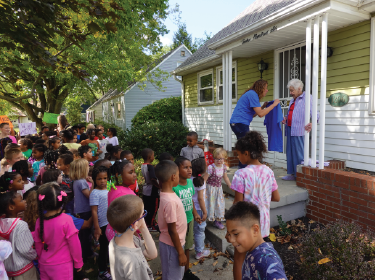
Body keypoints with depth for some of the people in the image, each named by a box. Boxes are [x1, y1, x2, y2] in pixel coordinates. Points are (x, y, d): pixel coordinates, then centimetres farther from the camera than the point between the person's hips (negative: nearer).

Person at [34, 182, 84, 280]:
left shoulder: (39, 221, -9)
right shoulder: (66, 220, -22)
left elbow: (38, 246, 3)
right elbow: (74, 244, -15)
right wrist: (78, 263, -1)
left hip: (44, 266, 4)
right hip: (62, 265, -4)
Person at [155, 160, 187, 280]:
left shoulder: (168, 194, -3)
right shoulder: (170, 201, -31)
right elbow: (172, 231, -24)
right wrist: (181, 252, -14)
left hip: (174, 242, 8)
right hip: (172, 245, -8)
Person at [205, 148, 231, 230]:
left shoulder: (224, 167, -5)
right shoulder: (211, 167, -24)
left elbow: (225, 178, 10)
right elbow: (204, 179, -22)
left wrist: (231, 187, 16)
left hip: (219, 188, 6)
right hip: (211, 188, -6)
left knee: (220, 203, 11)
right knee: (211, 203, 3)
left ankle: (217, 220, 25)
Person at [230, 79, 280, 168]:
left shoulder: (252, 94, 20)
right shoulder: (252, 94, -11)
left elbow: (252, 114, 22)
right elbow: (260, 114, -16)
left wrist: (263, 107, 17)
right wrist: (274, 104, -8)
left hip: (237, 123, 11)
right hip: (240, 123, -11)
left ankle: (242, 168, 22)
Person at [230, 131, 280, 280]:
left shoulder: (241, 174, -23)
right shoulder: (268, 171, -6)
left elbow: (238, 203, -18)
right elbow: (276, 197, 2)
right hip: (262, 221, 5)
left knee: (239, 258, 16)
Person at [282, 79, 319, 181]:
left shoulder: (307, 98, -6)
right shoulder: (293, 100, 21)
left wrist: (312, 123, -33)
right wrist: (285, 118, 10)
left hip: (299, 131, -8)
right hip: (290, 130, 9)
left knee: (299, 153, -6)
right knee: (290, 152, 10)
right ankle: (292, 174, 18)